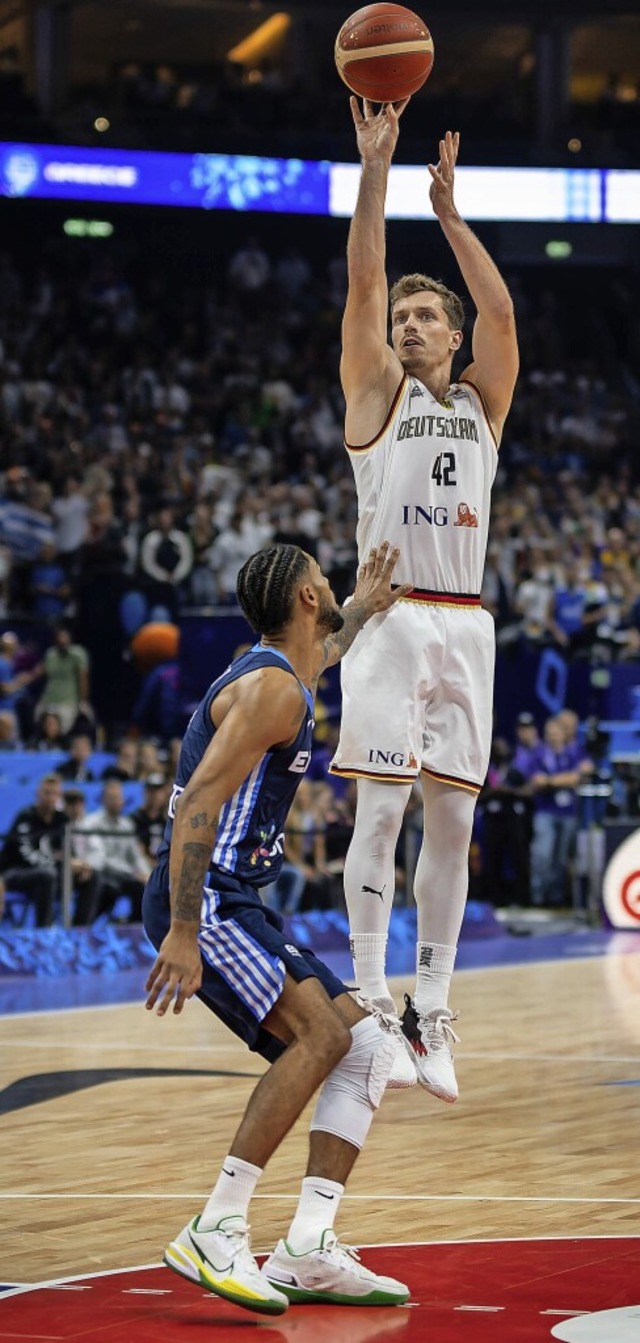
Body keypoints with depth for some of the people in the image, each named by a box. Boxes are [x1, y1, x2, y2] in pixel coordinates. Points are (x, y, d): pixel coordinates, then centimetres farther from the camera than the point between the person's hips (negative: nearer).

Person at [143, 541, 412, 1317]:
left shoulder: (282, 679, 18)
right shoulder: (270, 688, -13)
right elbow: (199, 805, -23)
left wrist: (362, 614, 57)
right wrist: (184, 934, -30)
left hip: (238, 907, 10)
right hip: (204, 903, -10)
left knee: (369, 1047, 4)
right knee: (320, 1033, -25)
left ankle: (306, 1252, -2)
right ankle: (213, 1234, -24)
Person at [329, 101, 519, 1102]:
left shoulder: (482, 400, 15)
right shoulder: (377, 390, 8)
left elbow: (501, 310, 0)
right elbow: (362, 285, -3)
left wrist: (450, 209, -1)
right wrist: (374, 170, -9)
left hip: (464, 624, 3)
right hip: (391, 616, -3)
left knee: (451, 822, 2)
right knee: (381, 811, -7)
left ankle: (431, 1012, 5)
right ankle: (370, 1003, -5)